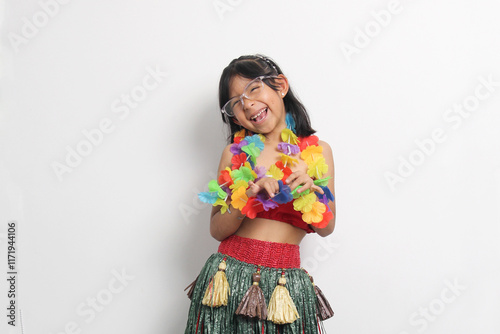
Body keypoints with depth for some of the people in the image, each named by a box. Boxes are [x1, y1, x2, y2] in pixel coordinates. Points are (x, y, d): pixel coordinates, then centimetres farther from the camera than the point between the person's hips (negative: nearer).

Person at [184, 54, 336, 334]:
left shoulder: (318, 150, 4)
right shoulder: (235, 152, 4)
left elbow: (326, 228, 4)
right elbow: (217, 230, 0)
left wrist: (308, 191, -14)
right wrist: (248, 198, -17)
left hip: (287, 283, 0)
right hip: (230, 277, 1)